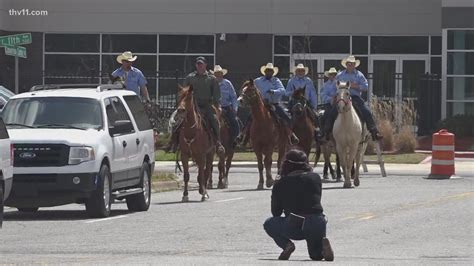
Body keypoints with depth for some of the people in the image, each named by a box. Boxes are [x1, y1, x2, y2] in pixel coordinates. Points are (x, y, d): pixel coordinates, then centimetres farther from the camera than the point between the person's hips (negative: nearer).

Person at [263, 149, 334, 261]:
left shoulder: (280, 184, 6)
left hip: (294, 228, -3)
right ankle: (322, 243, -5)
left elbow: (275, 212, 14)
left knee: (269, 224, 26)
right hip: (318, 225, 3)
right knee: (317, 255, 31)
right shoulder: (315, 178, 10)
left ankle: (286, 244, 0)